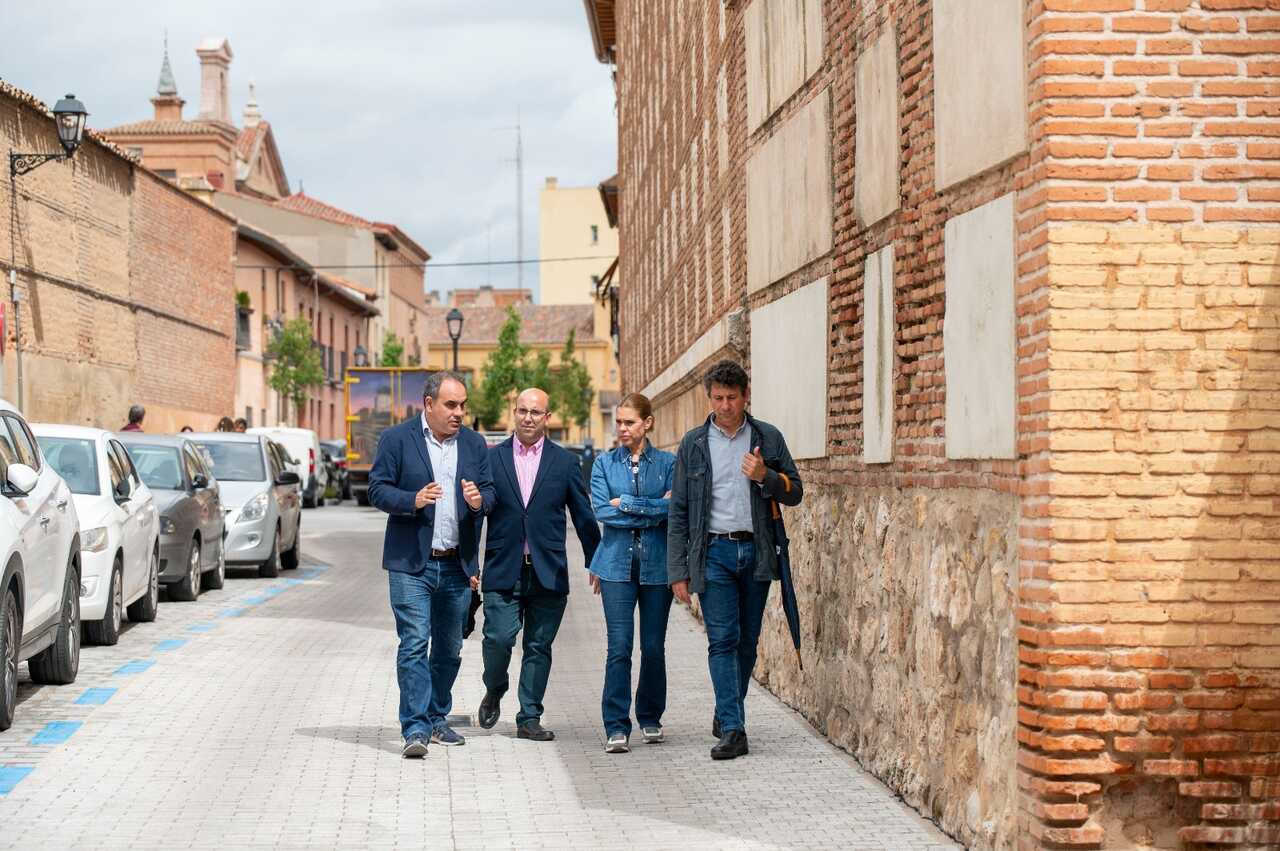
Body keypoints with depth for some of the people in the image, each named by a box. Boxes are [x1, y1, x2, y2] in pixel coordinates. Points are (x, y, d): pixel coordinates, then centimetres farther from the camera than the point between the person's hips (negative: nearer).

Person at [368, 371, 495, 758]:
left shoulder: (474, 443, 10)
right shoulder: (397, 439, -2)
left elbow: (490, 492, 12)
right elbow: (378, 490, -4)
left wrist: (480, 500, -12)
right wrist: (412, 500, -21)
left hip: (456, 566, 5)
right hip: (411, 564, -5)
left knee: (449, 649, 13)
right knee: (414, 645, -11)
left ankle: (436, 719, 26)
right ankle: (415, 729, -11)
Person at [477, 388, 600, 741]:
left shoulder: (565, 462, 7)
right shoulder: (491, 458, 6)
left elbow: (584, 517, 10)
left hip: (547, 573, 1)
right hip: (503, 570, -1)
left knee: (539, 647, 3)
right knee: (499, 638, -10)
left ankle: (529, 719, 12)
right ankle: (494, 692, 18)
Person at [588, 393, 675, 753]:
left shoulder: (668, 463, 5)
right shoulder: (604, 464, 7)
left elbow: (674, 508, -9)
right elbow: (602, 511, -6)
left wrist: (626, 503, -9)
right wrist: (652, 510, -9)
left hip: (658, 563, 0)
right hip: (617, 563, 0)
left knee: (654, 646, 6)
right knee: (619, 647, -8)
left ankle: (650, 719, 23)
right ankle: (616, 727, -6)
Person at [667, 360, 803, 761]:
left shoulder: (768, 438, 6)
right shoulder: (694, 444, 4)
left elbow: (795, 492, 9)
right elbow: (678, 511, 4)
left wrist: (765, 477, -13)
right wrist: (677, 572, -1)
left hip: (756, 551, 2)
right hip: (713, 553, -2)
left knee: (747, 642, 8)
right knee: (723, 640, -9)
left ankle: (726, 716, 25)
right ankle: (732, 730, -11)